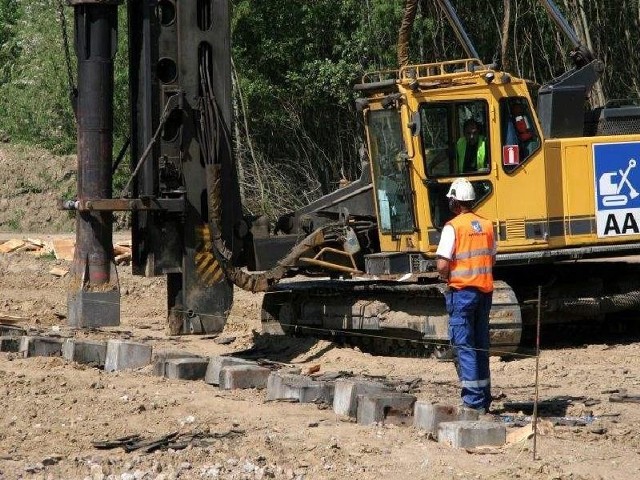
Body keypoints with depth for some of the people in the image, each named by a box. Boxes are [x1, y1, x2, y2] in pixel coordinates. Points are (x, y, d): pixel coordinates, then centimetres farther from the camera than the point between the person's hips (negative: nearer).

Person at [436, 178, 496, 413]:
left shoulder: (453, 227, -12)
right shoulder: (486, 225, 8)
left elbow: (442, 265, -17)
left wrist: (447, 277, 2)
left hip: (462, 291, -6)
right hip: (485, 289, 6)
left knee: (463, 346, -2)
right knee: (481, 346, 14)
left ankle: (473, 401, -7)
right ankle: (484, 399, 18)